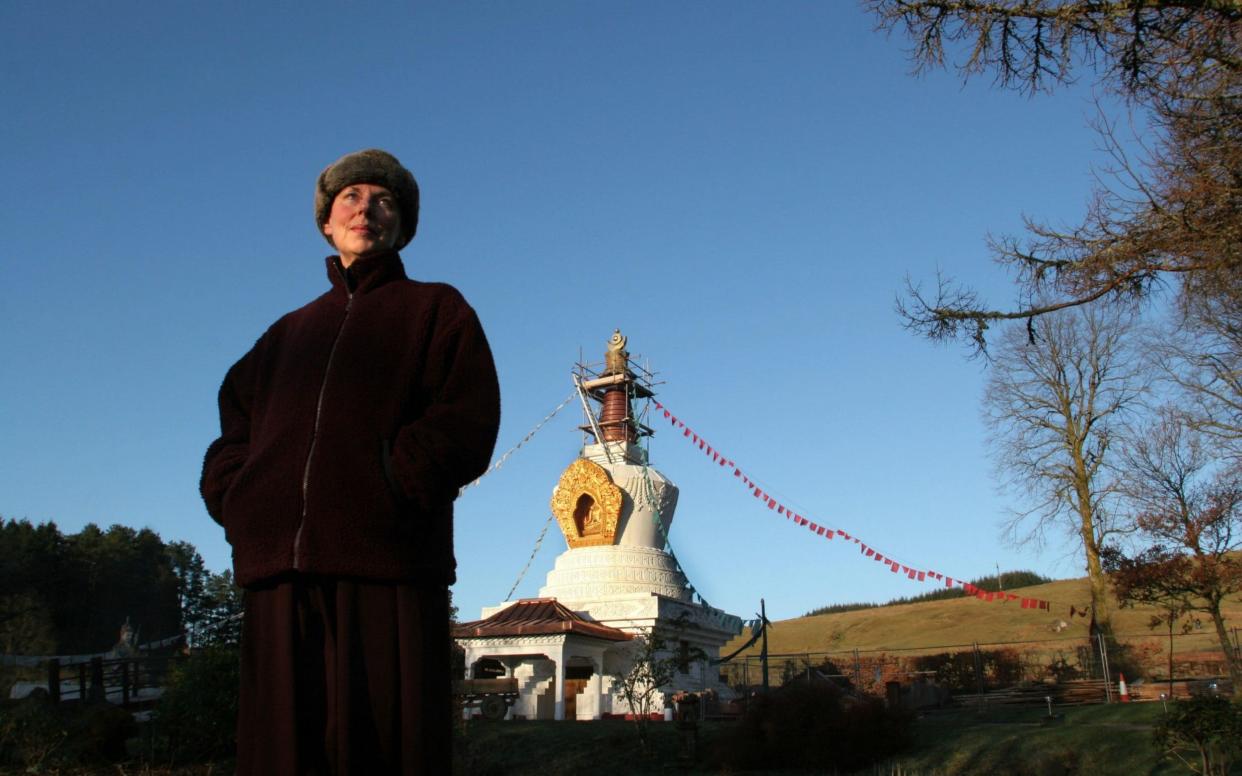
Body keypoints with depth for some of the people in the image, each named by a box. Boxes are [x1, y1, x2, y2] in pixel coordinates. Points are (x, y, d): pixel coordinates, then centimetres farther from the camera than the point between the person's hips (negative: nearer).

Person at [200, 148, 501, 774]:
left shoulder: (435, 310, 14)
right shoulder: (289, 331, 28)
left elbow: (469, 423, 0)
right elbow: (233, 430, 21)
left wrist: (392, 486, -12)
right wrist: (236, 501, 1)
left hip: (388, 566, -4)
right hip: (278, 571, 4)